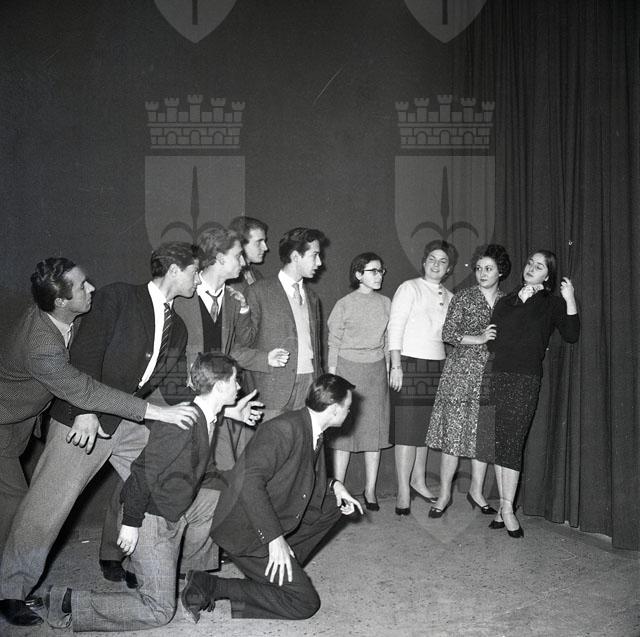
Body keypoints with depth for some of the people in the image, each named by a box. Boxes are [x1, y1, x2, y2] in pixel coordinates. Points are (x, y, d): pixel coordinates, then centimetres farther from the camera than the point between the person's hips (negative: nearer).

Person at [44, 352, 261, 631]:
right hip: (153, 516, -9)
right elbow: (145, 473, -25)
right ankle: (67, 602, 0)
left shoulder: (206, 416, -1)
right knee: (159, 610, -6)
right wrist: (131, 523, -19)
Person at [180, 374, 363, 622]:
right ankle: (211, 586, -7)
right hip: (247, 530, -9)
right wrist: (275, 538, -32)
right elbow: (249, 482, -33)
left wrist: (334, 486, 4)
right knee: (305, 603, -8)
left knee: (334, 505, 12)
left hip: (276, 518, 10)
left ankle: (285, 565, 13)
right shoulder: (284, 429, -25)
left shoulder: (312, 430, 5)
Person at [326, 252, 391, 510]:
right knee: (344, 429, -1)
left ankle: (370, 489, 15)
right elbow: (333, 344, -1)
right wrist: (332, 378, -3)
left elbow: (387, 341, 12)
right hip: (348, 368, -3)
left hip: (377, 370, 3)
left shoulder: (385, 303, 7)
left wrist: (387, 371, 9)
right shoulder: (344, 304, -3)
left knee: (375, 429, 5)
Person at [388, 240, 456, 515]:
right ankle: (403, 491, -1)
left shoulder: (449, 297, 15)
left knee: (426, 426, 10)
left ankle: (418, 480, 23)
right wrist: (396, 366, -14)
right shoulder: (409, 288, -1)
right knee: (407, 428, -6)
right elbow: (395, 328, -7)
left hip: (438, 366, 5)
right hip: (410, 364, -5)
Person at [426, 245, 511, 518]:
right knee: (453, 430, -4)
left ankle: (476, 491, 22)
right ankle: (444, 493, 8)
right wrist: (479, 338, -13)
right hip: (462, 372, -3)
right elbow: (448, 333, -5)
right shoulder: (464, 297, 0)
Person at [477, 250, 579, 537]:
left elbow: (571, 335, -5)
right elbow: (492, 340, 3)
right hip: (498, 376, 4)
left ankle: (507, 509, 0)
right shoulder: (507, 300, 17)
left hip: (525, 379, -3)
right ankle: (504, 506, 13)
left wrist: (570, 300, -11)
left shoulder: (552, 304, 9)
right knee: (499, 442, 4)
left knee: (511, 443, -8)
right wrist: (521, 302, -2)